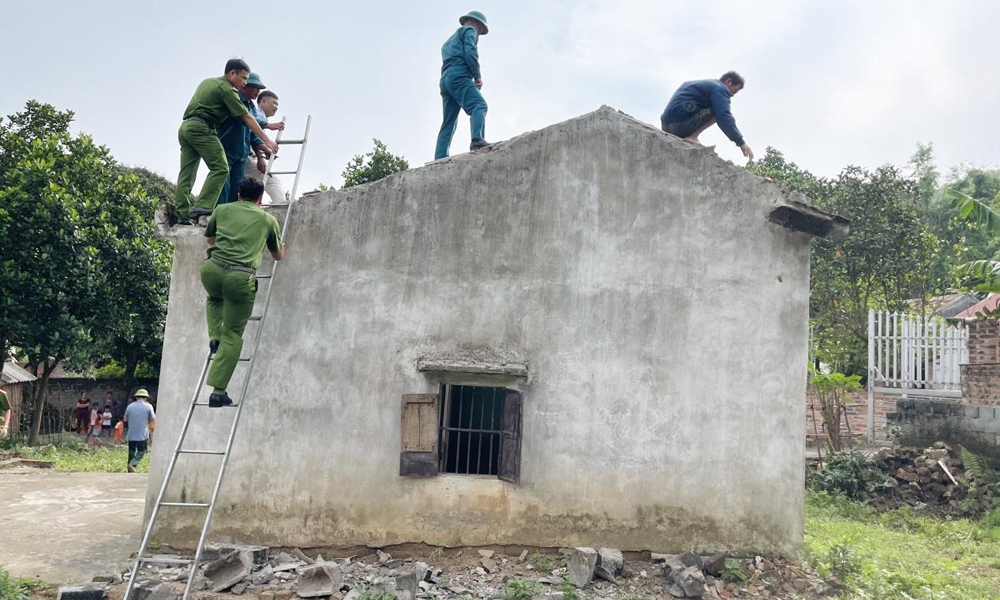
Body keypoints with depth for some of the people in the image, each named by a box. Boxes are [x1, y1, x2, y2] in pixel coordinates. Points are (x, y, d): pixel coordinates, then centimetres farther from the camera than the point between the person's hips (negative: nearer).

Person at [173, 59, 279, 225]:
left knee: (187, 172, 5)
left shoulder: (208, 81, 23)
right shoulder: (226, 89, -4)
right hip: (201, 128, -9)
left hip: (185, 126, 9)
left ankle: (181, 214, 1)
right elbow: (247, 118, -5)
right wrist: (266, 140, -3)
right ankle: (202, 206, -21)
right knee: (220, 168, -11)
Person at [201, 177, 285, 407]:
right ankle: (218, 391, 2)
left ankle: (214, 336, 20)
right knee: (233, 336, 7)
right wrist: (283, 247, 52)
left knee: (215, 298, 39)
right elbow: (278, 256, 30)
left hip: (212, 269, 2)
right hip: (240, 277, -2)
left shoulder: (222, 210, 19)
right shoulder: (268, 220, 16)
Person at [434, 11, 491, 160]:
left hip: (445, 80, 8)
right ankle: (477, 139, -48)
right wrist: (477, 75, -5)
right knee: (479, 105, -24)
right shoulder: (469, 31, 13)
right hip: (459, 76, -8)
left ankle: (440, 159, -6)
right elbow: (470, 52, -7)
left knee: (449, 123, 5)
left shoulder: (451, 39, 38)